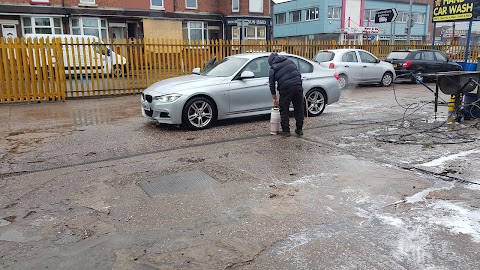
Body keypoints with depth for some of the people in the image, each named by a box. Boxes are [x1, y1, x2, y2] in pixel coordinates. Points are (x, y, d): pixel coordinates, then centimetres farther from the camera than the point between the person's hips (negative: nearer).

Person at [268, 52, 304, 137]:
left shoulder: (272, 69, 8)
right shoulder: (289, 61, 18)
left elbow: (272, 85, 11)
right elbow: (299, 74, 17)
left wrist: (275, 99, 18)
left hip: (286, 89, -4)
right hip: (298, 86, 4)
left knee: (284, 111, 10)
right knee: (299, 109, 12)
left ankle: (286, 131, 12)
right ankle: (299, 130, 19)